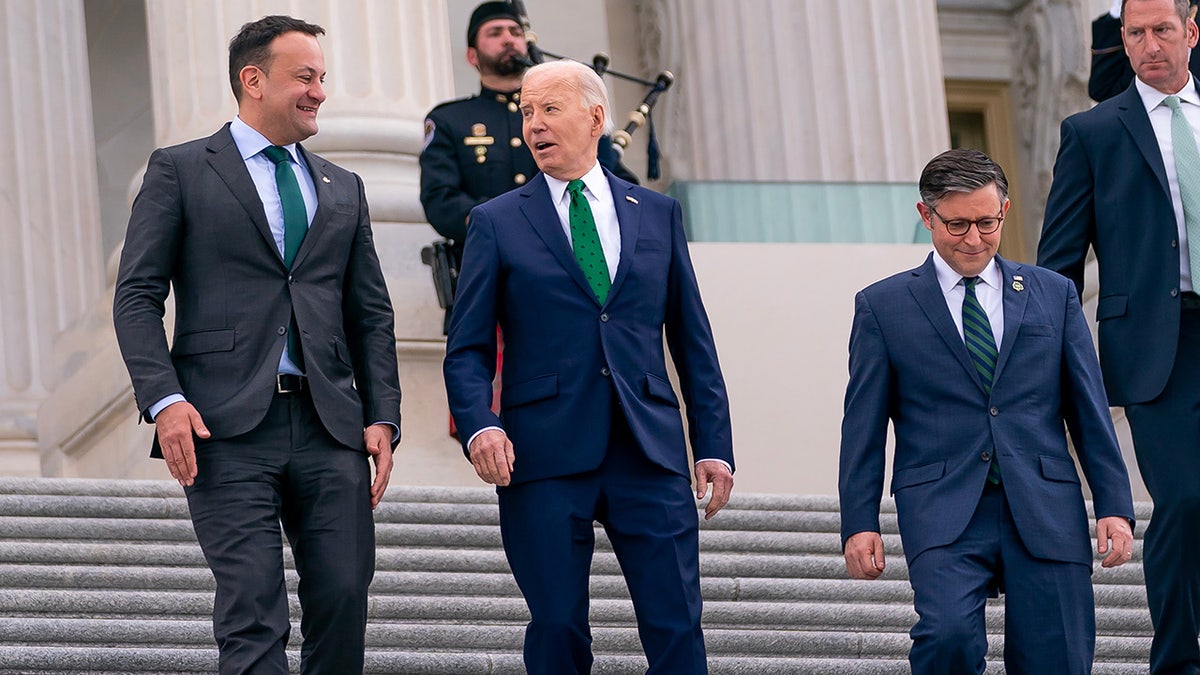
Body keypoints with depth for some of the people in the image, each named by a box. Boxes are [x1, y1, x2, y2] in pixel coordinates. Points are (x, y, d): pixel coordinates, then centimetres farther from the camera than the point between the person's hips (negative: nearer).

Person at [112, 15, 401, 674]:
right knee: (253, 613, -11)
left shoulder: (343, 190, 20)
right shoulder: (180, 170, 6)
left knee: (344, 598, -3)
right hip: (227, 426, -4)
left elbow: (372, 315, 19)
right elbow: (137, 295, 0)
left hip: (330, 427, 4)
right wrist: (164, 400, -13)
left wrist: (382, 418, 6)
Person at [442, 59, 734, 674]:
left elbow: (693, 340, 15)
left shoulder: (658, 215, 14)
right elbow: (468, 349, 5)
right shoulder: (497, 223, 9)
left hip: (649, 456, 1)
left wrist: (714, 444, 8)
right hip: (545, 456, -1)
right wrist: (479, 426, -13)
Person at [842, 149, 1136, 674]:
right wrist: (859, 524, -2)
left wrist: (1114, 506, 5)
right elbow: (863, 426, 7)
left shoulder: (1053, 295, 14)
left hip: (1045, 512, 2)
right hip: (943, 512, -2)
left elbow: (1089, 410, 13)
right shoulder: (883, 306, 9)